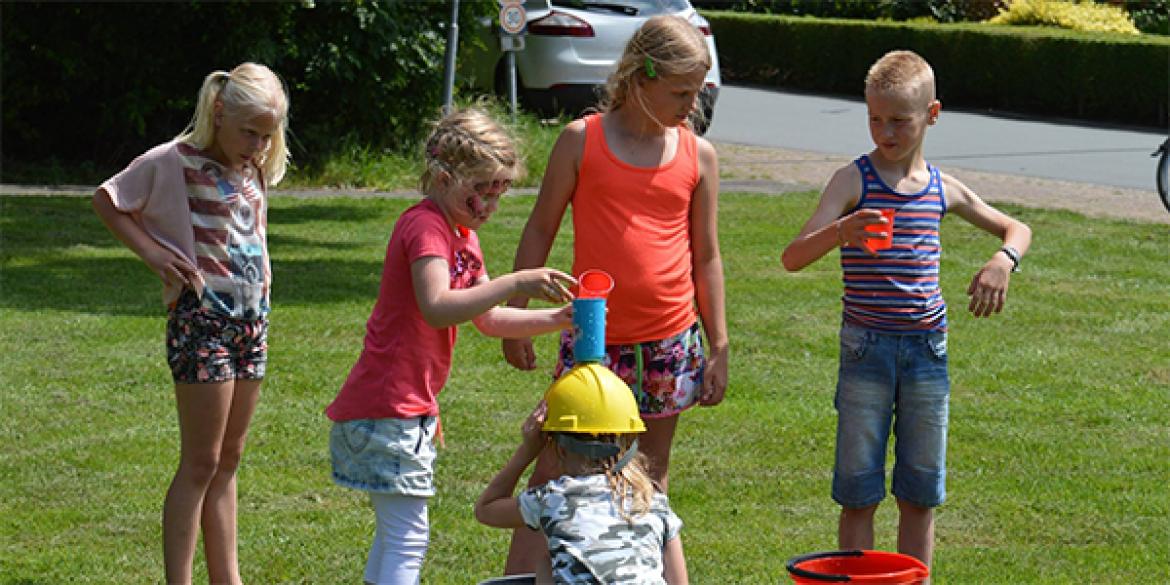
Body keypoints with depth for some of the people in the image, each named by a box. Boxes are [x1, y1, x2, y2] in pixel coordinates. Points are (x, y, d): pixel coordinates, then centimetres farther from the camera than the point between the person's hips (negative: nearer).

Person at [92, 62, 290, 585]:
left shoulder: (253, 169, 11)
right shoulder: (175, 162, -9)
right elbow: (106, 200, -2)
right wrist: (152, 252, -13)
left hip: (251, 319, 7)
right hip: (202, 318, -7)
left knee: (228, 460, 12)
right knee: (200, 463, -8)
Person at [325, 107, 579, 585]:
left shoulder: (462, 235, 17)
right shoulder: (426, 226, -16)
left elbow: (488, 320, 20)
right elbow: (437, 308, -32)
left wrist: (553, 320, 5)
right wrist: (516, 284, -34)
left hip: (407, 408, 11)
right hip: (387, 410, -11)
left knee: (397, 530, 20)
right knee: (408, 537, -13)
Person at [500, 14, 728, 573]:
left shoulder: (699, 156, 4)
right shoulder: (581, 140, -2)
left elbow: (706, 255, 9)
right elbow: (540, 229, 5)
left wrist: (719, 347, 8)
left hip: (669, 339, 2)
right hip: (591, 336, -2)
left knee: (650, 480, 10)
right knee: (553, 472, -4)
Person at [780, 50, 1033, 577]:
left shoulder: (943, 189, 7)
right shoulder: (854, 181, -5)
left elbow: (1016, 228, 21)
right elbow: (792, 257, -14)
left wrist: (1002, 260, -2)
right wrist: (839, 232, -34)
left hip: (927, 350, 3)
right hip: (866, 349, -3)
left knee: (920, 491, 8)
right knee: (859, 490, 0)